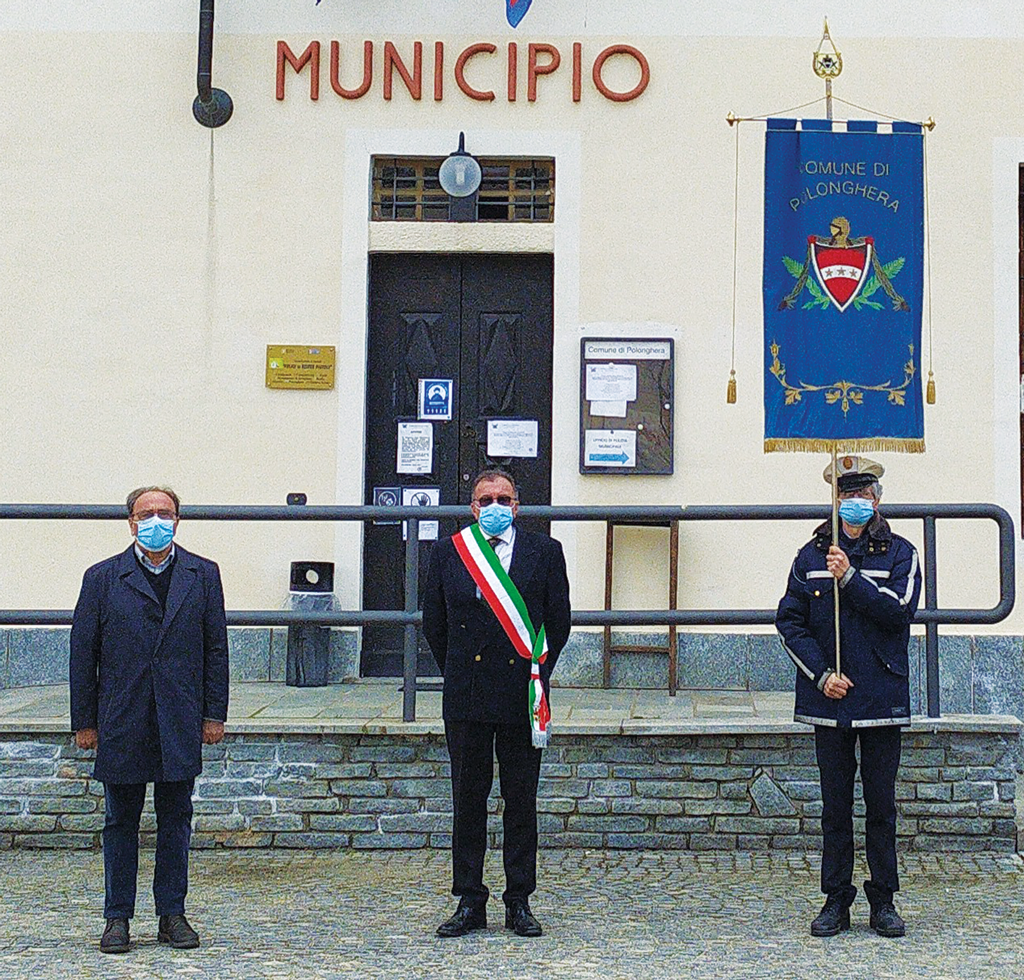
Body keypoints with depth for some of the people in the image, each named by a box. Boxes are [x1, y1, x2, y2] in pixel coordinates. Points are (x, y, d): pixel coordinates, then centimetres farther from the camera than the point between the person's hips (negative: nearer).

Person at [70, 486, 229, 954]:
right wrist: (84, 721, 0)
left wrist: (214, 714, 3)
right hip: (122, 723, -1)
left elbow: (216, 648, 7)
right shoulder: (103, 578, 2)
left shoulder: (203, 575, 6)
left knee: (175, 822, 8)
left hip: (180, 723, 1)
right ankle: (117, 917, 16)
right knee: (121, 823, 7)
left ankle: (172, 915, 17)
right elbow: (83, 653, 3)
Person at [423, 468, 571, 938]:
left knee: (521, 801, 5)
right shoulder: (447, 552, 6)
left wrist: (537, 673, 8)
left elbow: (559, 621, 8)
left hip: (521, 696, -1)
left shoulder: (544, 551, 4)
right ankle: (470, 903, 15)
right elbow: (433, 623, 13)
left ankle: (519, 903, 14)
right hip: (466, 700, 1)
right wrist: (459, 676, 12)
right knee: (468, 801, 6)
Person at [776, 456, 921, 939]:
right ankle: (836, 899, 14)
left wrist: (850, 577, -18)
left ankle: (883, 900, 14)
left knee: (881, 803, 4)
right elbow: (789, 621, 4)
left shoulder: (899, 553, 3)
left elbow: (899, 610, -12)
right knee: (835, 804, 6)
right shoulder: (811, 556, 7)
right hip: (829, 699, 1)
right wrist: (822, 675, -6)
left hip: (882, 699, -1)